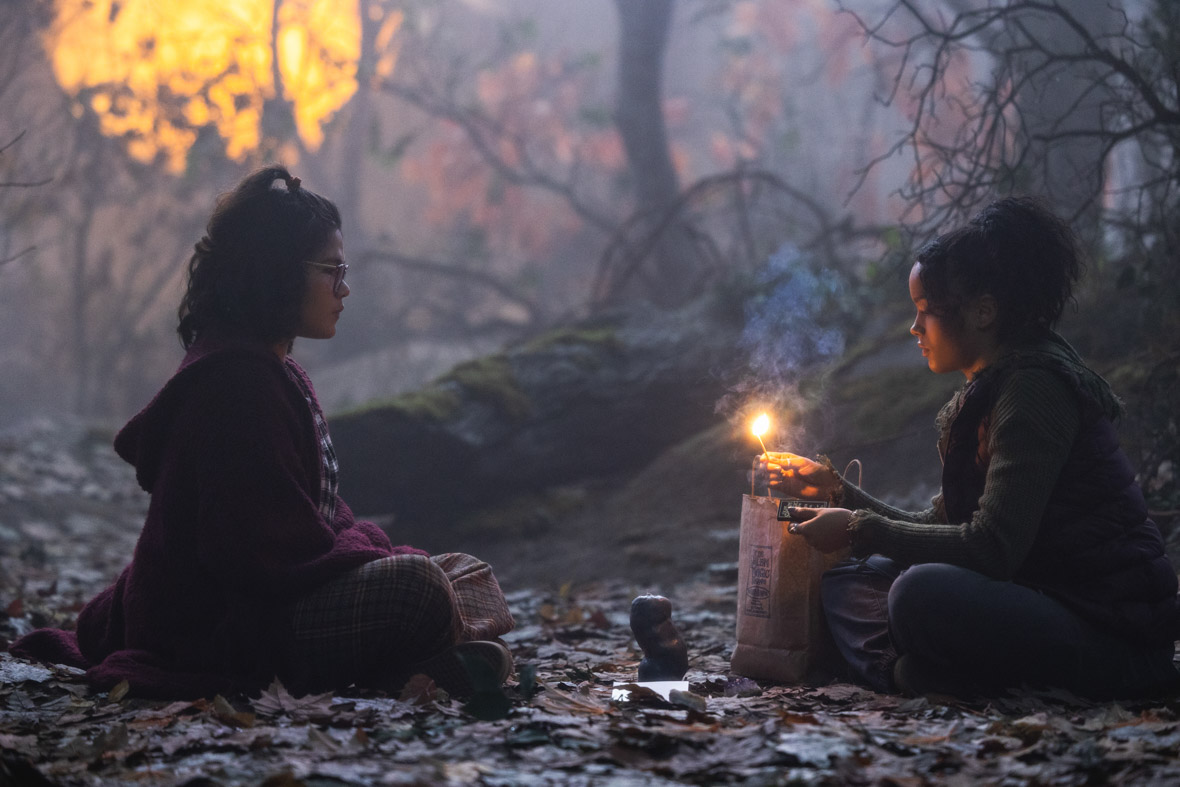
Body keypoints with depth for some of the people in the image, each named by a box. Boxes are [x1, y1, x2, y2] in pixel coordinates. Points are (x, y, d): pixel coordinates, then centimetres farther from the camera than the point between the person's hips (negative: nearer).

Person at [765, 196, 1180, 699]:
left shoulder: (1034, 387, -14)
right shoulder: (986, 395, 16)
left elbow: (993, 549, -23)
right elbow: (941, 527, 19)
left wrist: (859, 529, -13)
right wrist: (837, 490, 16)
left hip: (1111, 630, -10)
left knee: (924, 593, -35)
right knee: (849, 581, 6)